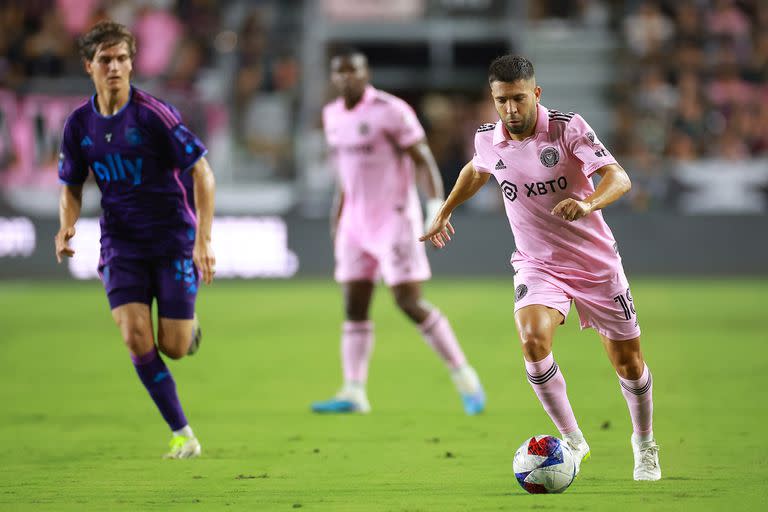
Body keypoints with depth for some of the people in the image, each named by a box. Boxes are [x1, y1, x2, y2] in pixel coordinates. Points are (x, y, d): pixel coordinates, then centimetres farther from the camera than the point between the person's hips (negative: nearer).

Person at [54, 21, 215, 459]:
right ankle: (183, 435, -5)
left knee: (173, 348, -5)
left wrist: (203, 240, -21)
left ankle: (187, 321, 35)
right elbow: (72, 186, 14)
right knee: (135, 335, -16)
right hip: (121, 243, 3)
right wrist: (68, 226, -8)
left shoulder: (153, 114, -15)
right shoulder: (79, 124, 0)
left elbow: (202, 172, -14)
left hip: (173, 237, -3)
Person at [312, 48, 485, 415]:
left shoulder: (390, 111, -13)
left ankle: (463, 376, 2)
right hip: (356, 222, 7)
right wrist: (338, 216, 22)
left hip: (395, 219, -7)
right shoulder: (333, 116, 9)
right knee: (354, 306, 1)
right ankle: (353, 392, 2)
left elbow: (423, 160, -14)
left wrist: (437, 206, -24)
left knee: (410, 303, -9)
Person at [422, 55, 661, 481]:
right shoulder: (487, 140, -5)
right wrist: (444, 211, 26)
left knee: (628, 363, 7)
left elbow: (619, 177, -27)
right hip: (536, 265, 2)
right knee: (533, 340, -28)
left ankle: (644, 444, 36)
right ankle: (572, 441, -11)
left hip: (596, 262, -2)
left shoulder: (567, 127, -17)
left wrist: (588, 204, -45)